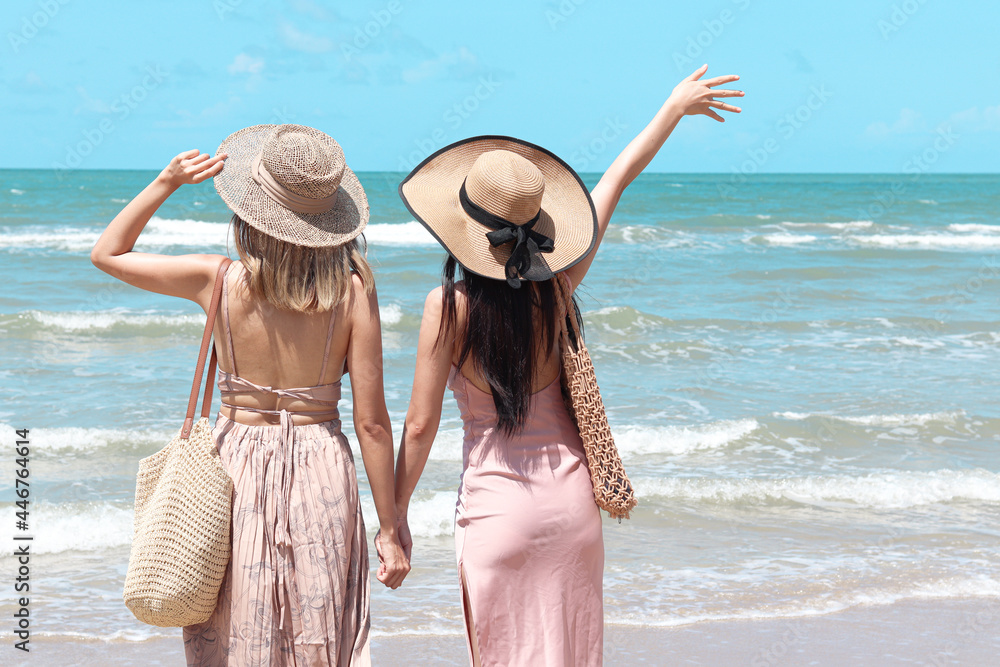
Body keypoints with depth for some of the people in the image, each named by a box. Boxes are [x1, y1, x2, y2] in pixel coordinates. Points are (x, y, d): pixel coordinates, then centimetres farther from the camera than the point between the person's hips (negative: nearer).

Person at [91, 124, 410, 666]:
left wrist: (167, 182, 4)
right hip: (322, 474, 0)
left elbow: (107, 253, 8)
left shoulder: (219, 281, -8)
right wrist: (390, 530, -1)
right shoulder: (353, 290, -10)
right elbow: (371, 423, -8)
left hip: (238, 471, 1)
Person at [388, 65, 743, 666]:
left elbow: (421, 425, -11)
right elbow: (617, 179, 7)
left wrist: (397, 515, 1)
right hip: (573, 499, 4)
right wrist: (675, 107, 20)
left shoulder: (450, 305, -15)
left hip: (496, 504, -3)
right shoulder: (557, 287, -6)